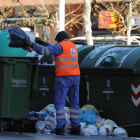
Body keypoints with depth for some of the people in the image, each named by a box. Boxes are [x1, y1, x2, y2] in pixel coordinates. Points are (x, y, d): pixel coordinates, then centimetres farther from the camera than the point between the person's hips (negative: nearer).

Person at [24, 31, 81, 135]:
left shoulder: (60, 46, -4)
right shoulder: (73, 46, 20)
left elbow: (44, 51, -9)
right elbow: (54, 49, 30)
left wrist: (32, 44, 3)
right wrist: (43, 43, 31)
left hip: (63, 77, -7)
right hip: (75, 77, 7)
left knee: (60, 102, -3)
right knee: (74, 103, 9)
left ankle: (60, 127, -9)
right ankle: (76, 127, 6)